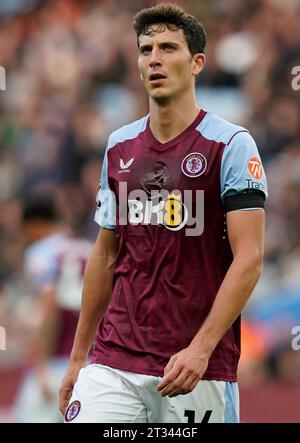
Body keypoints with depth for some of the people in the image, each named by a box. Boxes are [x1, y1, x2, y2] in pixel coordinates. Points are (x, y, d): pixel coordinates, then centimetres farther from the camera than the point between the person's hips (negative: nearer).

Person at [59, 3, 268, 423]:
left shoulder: (231, 144, -4)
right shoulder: (119, 147, 12)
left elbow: (248, 259, -11)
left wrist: (200, 349, -21)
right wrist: (79, 357, 16)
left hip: (200, 370, -4)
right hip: (114, 362, 4)